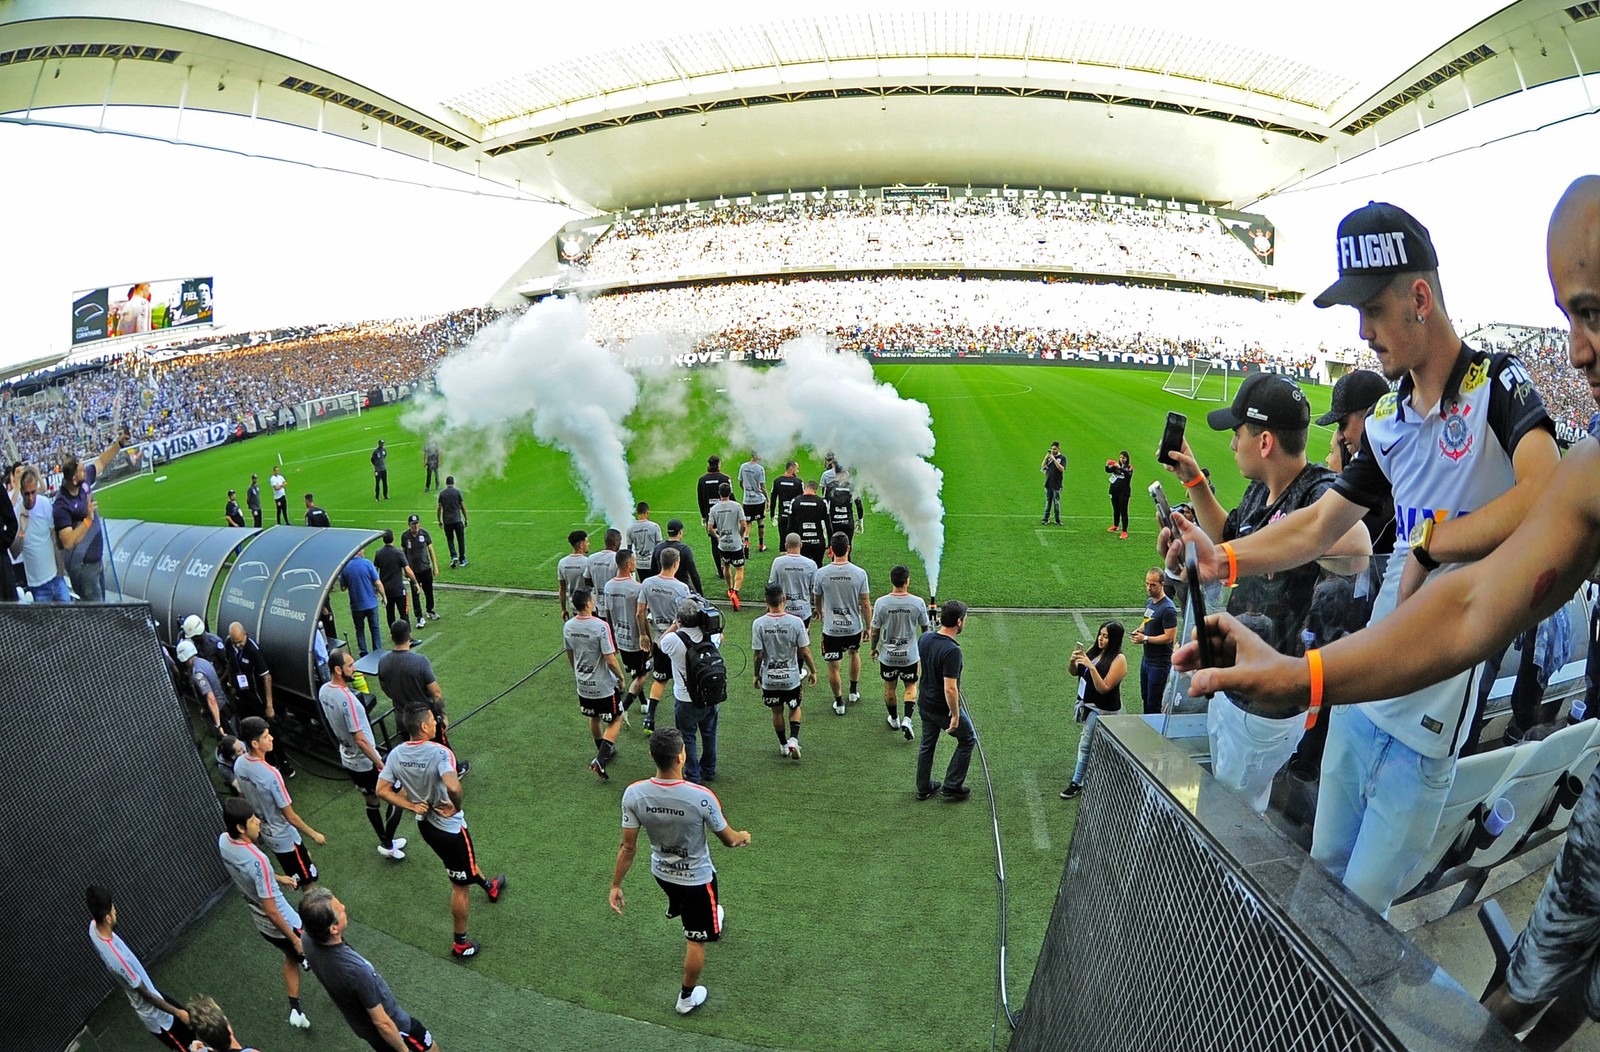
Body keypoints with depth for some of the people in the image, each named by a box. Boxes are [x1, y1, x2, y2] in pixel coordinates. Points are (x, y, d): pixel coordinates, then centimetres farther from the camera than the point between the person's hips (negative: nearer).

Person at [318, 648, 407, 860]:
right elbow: (360, 739, -29)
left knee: (371, 803, 22)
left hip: (348, 759, 9)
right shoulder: (347, 699, -32)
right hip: (366, 762, -9)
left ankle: (386, 842, 36)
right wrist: (381, 764, -21)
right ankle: (388, 845, 15)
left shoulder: (323, 691, -5)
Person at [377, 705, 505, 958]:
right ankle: (460, 943, 24)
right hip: (449, 826, -8)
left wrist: (412, 806, -3)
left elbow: (382, 790, -5)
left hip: (424, 823, 8)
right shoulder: (439, 753, -31)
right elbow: (453, 787, -45)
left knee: (465, 863, 34)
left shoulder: (396, 754, -10)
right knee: (460, 885, 11)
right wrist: (457, 806, -25)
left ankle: (489, 886, 59)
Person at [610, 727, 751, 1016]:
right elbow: (728, 840, -16)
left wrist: (615, 885, 1)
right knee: (696, 940, 20)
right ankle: (687, 997, 38)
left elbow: (628, 847, -14)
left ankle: (711, 917, 68)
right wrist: (743, 836, 7)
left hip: (661, 872, 4)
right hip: (697, 877, -4)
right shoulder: (701, 797, -34)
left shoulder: (634, 794, -26)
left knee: (686, 908, 37)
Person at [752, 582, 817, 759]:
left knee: (777, 712, 21)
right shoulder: (796, 622, -18)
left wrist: (757, 675, 6)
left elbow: (758, 655, -10)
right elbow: (804, 652, -11)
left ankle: (783, 745, 34)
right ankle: (793, 739, 5)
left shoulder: (758, 623, -16)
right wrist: (813, 671, 5)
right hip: (791, 678, -1)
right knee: (795, 708, 23)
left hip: (769, 678, 1)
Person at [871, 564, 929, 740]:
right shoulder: (918, 603, -15)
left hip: (887, 655, 0)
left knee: (889, 687, 20)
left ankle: (894, 719, 36)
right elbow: (925, 628, -1)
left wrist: (874, 648, 12)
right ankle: (907, 719, 2)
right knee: (910, 687, 18)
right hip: (910, 656, 0)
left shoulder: (881, 603, -16)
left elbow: (875, 631, -6)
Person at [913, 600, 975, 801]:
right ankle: (951, 787, 21)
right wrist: (955, 715, -20)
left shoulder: (925, 638, -7)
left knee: (927, 744, 23)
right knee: (967, 740, 16)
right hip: (944, 708, -7)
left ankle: (923, 788, 35)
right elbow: (950, 689, -31)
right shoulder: (952, 651, -31)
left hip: (924, 703, 7)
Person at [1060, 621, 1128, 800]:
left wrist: (1091, 666, -32)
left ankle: (1077, 782, 13)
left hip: (1102, 709, -7)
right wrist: (1072, 661, -16)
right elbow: (1075, 672, 5)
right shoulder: (1094, 650, 0)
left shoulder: (1118, 659, -20)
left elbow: (1104, 688, -23)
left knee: (1086, 744, 0)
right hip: (1089, 704, 7)